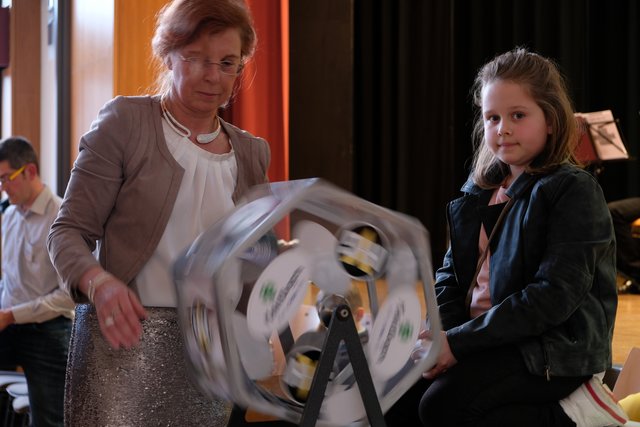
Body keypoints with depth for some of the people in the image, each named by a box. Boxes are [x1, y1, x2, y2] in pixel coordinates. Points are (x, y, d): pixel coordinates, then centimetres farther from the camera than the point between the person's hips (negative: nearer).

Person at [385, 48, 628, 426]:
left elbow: (555, 295, -20)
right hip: (488, 340, 7)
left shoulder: (574, 191, -11)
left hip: (552, 349, -7)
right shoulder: (480, 192, 13)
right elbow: (451, 276, 13)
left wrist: (459, 341, -22)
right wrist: (438, 334, -9)